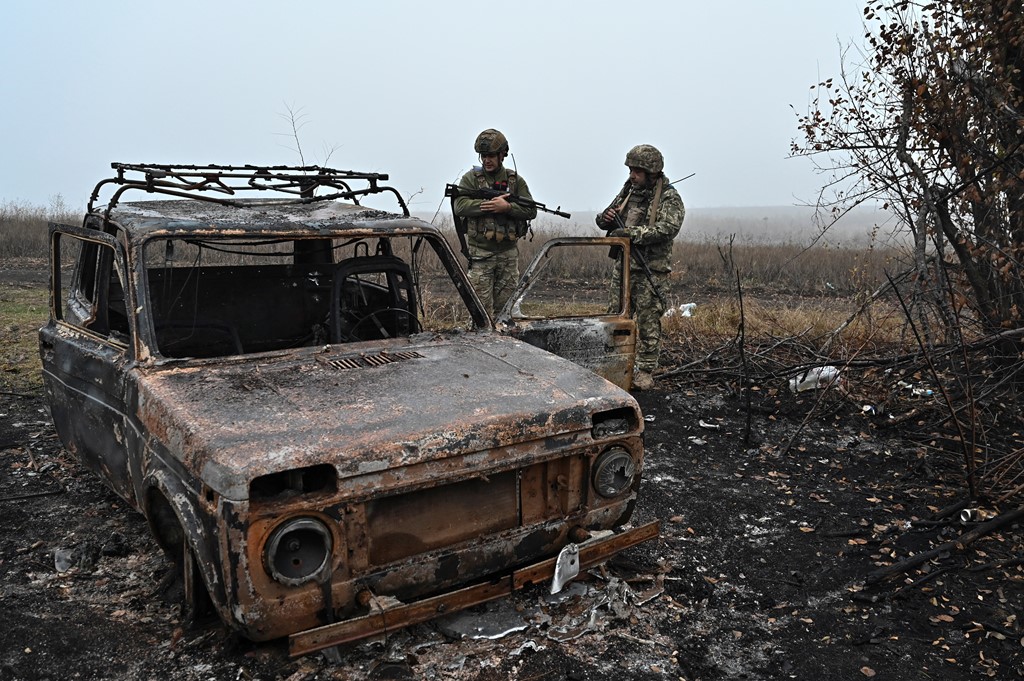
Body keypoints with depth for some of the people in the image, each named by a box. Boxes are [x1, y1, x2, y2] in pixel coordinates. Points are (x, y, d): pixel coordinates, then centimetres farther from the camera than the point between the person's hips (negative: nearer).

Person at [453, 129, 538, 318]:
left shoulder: (516, 180, 9)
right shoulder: (471, 178, 3)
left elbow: (531, 211, 0)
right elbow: (460, 207, -12)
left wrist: (506, 207, -16)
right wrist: (490, 203, -18)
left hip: (509, 253, 2)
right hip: (481, 254, -2)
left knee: (505, 306, 9)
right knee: (482, 307, -4)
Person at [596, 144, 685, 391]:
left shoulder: (669, 198, -6)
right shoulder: (629, 190, 12)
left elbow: (667, 229, -22)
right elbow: (606, 220, 18)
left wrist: (631, 233, -28)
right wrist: (606, 218, -7)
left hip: (651, 271, -6)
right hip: (624, 267, 6)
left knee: (648, 323, -2)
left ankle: (646, 372, 6)